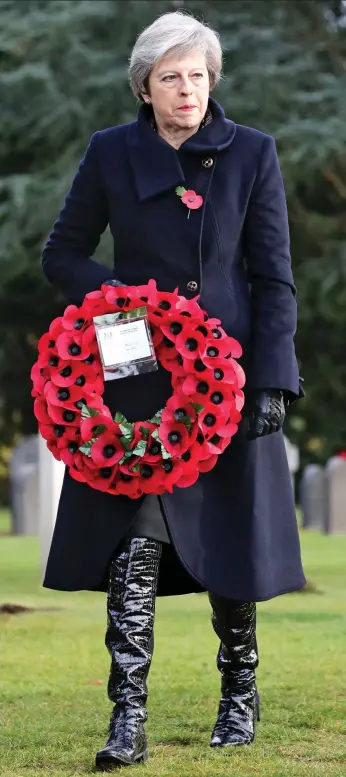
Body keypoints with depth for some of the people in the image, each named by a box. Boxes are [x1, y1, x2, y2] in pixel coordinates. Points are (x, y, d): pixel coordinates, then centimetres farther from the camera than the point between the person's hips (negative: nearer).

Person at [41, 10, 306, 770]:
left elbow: (274, 279, 0)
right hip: (138, 380, 0)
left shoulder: (253, 153, 1)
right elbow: (63, 255, 9)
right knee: (134, 544, -9)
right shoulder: (111, 153, 3)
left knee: (230, 538, 8)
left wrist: (271, 382, -8)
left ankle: (240, 697, 27)